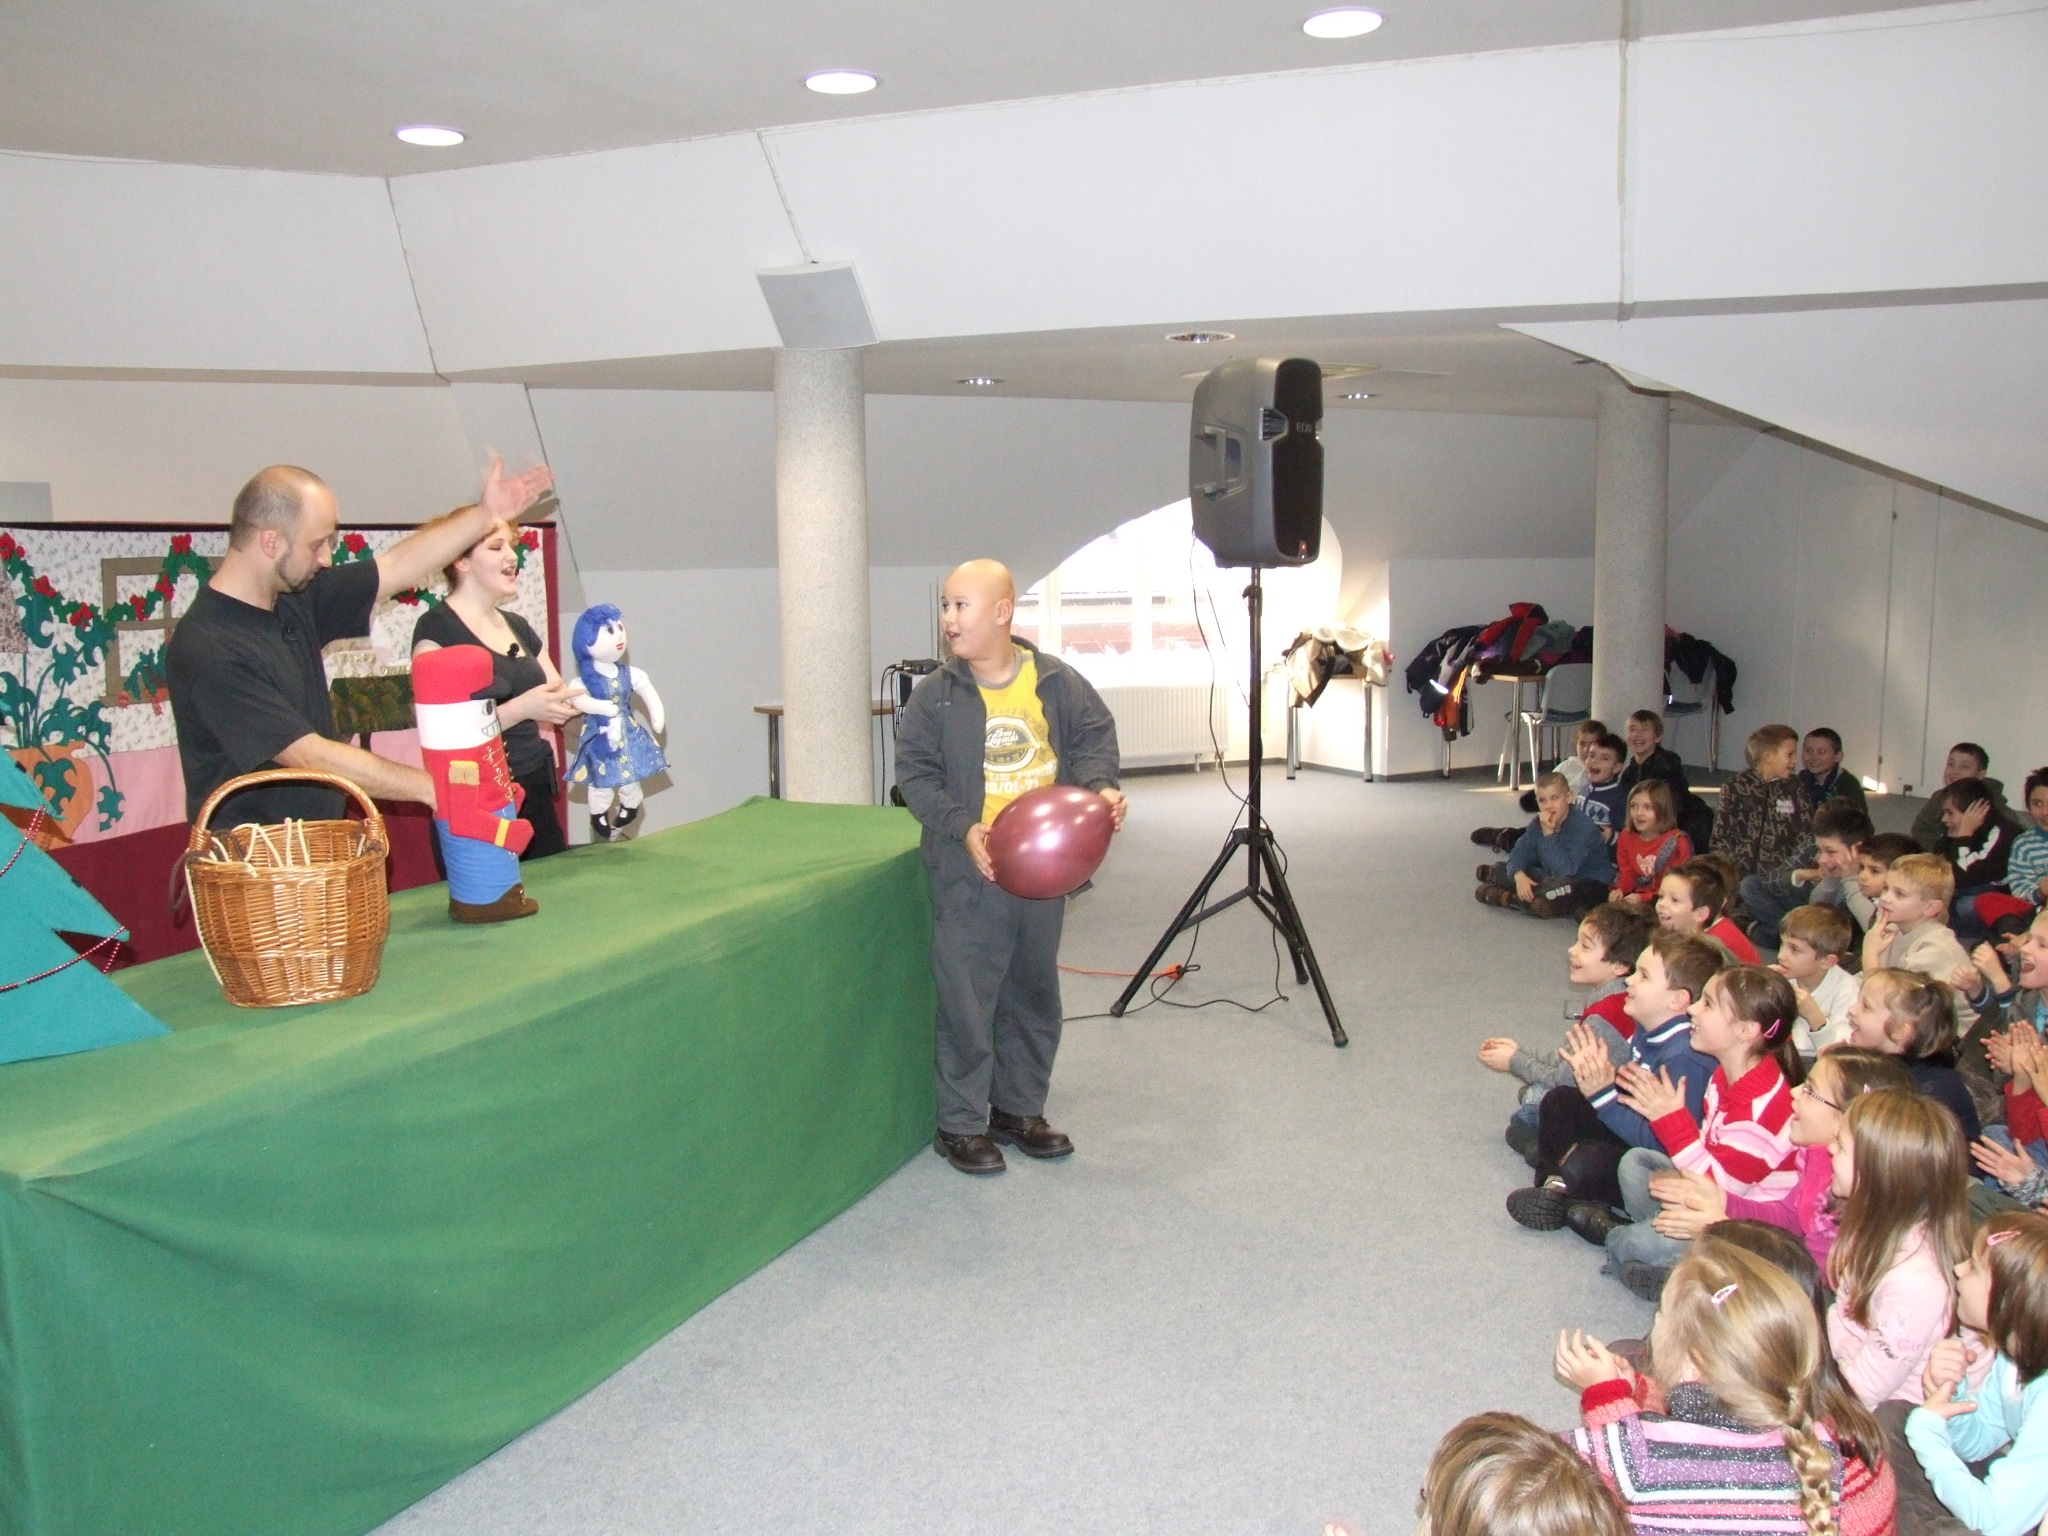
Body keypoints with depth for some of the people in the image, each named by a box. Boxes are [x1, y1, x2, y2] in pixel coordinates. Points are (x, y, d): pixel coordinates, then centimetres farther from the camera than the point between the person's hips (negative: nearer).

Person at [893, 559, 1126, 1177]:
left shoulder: (1057, 681, -2)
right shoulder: (935, 696, -6)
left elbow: (1093, 735, 8)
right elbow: (915, 774, -4)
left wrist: (1100, 786, -12)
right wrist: (962, 828, -18)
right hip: (969, 871, -3)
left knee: (1034, 993, 14)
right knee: (967, 998, 0)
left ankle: (1018, 1109, 31)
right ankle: (960, 1124, 15)